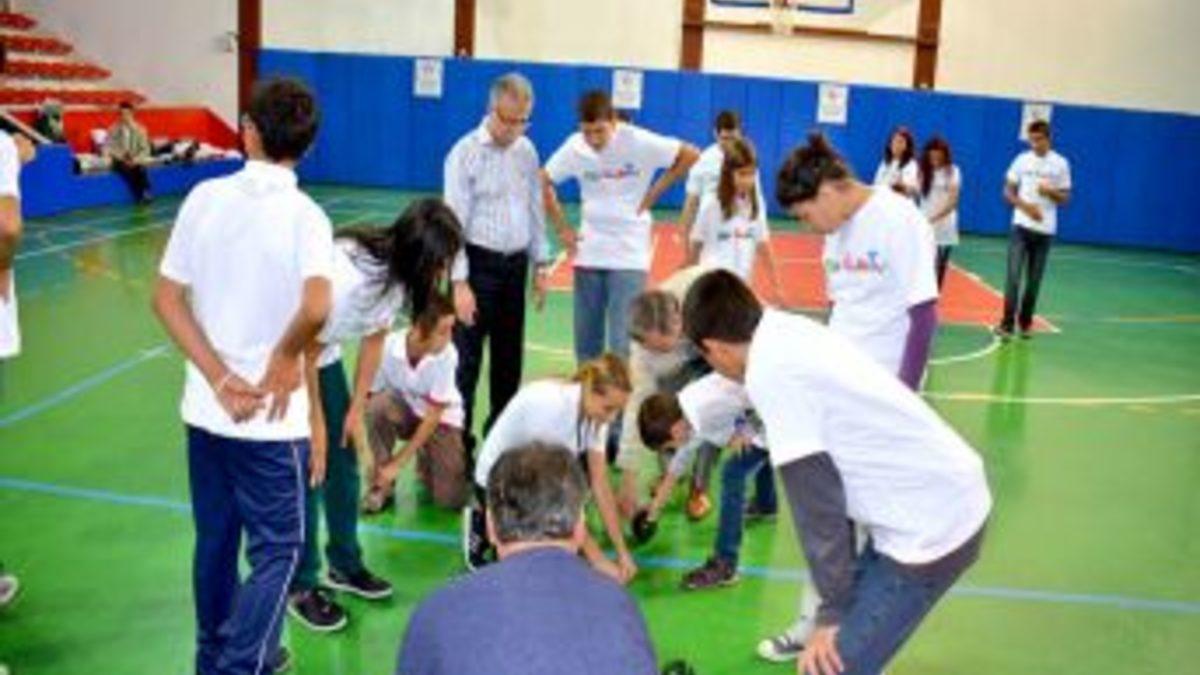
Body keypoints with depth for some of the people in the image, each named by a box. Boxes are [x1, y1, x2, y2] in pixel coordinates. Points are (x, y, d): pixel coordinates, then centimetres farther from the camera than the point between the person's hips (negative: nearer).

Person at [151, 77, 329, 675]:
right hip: (272, 417, -5)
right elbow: (316, 308, -30)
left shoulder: (204, 198, -1)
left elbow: (166, 298, -2)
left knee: (215, 540, 20)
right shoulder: (305, 216, -15)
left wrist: (220, 377, -6)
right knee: (277, 548, 9)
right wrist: (284, 359, -11)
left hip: (206, 409, 5)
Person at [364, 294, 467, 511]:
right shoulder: (388, 347, -26)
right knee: (378, 405, -35)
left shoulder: (447, 355, -28)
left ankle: (427, 462, 19)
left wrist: (398, 463, -23)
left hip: (442, 418, -1)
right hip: (403, 410, 1)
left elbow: (433, 415, -22)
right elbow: (368, 397, -17)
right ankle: (381, 486, -15)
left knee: (451, 499, -16)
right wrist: (374, 462, -26)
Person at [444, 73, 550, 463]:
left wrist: (540, 265, 12)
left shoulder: (527, 151, 7)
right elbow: (455, 221, -13)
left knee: (509, 358, 14)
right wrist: (460, 282, -18)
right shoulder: (466, 153, -10)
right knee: (467, 361, -2)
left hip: (515, 264, 6)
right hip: (479, 263, -6)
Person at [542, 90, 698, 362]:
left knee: (623, 342, -9)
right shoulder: (575, 147, -5)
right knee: (585, 339, 9)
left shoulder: (638, 142, -14)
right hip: (588, 253, 3)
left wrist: (654, 192, -6)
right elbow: (543, 182, 8)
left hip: (630, 255, -3)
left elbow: (690, 155, -7)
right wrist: (562, 228, 4)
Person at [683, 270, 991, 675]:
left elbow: (815, 499, -16)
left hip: (930, 529, -9)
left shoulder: (770, 371, -18)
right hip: (953, 497, 9)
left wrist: (832, 613, -7)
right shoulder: (791, 334, 9)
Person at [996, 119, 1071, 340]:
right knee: (1014, 276, -11)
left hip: (1046, 229, 1)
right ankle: (1007, 323, -11)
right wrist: (1025, 206, -13)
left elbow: (1065, 198, 6)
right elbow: (1008, 192, 4)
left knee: (1034, 279, 7)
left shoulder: (1061, 164, 3)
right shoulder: (1022, 160, 3)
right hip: (1021, 226, -1)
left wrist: (1051, 192, -15)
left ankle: (1025, 322, 19)